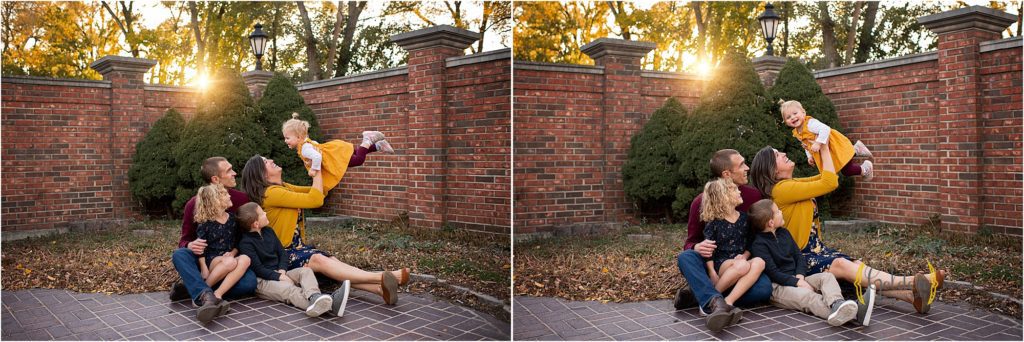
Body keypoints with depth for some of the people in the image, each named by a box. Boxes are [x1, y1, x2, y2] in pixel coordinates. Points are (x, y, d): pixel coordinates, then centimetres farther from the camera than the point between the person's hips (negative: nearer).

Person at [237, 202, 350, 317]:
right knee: (288, 288, -34)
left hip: (278, 273, 8)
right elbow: (257, 268, -17)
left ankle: (314, 296, -52)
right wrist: (279, 277, -23)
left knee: (305, 271, -15)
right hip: (262, 280, -8)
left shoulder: (268, 232, 15)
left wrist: (282, 271, -5)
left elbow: (282, 253, 14)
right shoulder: (245, 243, -10)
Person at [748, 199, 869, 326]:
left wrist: (799, 276, -4)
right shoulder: (759, 245, -11)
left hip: (795, 279, 8)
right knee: (807, 296, -34)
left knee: (827, 276, -14)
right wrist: (797, 282, -22)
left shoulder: (784, 233, 16)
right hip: (777, 286, -8)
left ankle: (836, 304, -49)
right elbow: (773, 273, -17)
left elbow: (798, 256, 15)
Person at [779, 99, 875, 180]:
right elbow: (806, 146, 16)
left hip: (836, 146, -9)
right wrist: (809, 156, 6)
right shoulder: (796, 133, 1)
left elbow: (825, 129, -40)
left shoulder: (810, 123, -27)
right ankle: (856, 149, 36)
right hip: (825, 153, 9)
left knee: (847, 171, -2)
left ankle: (864, 169, 25)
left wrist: (818, 143, -44)